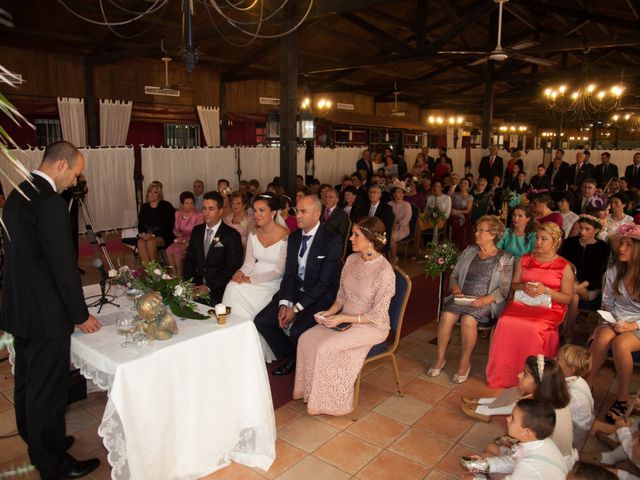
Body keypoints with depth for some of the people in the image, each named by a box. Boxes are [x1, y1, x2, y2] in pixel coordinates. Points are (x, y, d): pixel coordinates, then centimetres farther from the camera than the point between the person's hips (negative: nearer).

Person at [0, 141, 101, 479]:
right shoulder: (49, 203, -22)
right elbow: (64, 265, -21)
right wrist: (81, 315, -10)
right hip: (45, 315, -10)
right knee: (48, 391, 5)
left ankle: (35, 443, 42)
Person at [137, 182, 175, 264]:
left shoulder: (166, 206, 0)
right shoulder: (144, 207, 17)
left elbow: (167, 225, -8)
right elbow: (140, 223, 15)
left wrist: (153, 235, -17)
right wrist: (142, 233, -7)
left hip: (163, 236, -4)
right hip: (147, 235, 4)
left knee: (151, 242, -34)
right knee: (141, 243, -29)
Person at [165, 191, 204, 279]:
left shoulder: (198, 215, -8)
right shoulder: (178, 213, 9)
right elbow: (175, 229, 14)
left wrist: (185, 238, -16)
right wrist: (179, 235, -8)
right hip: (181, 240, 5)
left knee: (176, 251, -28)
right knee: (169, 250, -24)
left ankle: (180, 275, -8)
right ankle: (174, 274, -10)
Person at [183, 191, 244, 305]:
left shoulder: (232, 235, -5)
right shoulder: (197, 230, 12)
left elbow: (233, 267, -9)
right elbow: (189, 259, 14)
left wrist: (209, 287, -16)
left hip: (217, 288, -4)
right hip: (197, 284, 4)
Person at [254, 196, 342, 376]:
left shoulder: (332, 241, -15)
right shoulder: (294, 237, 7)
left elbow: (324, 282, -18)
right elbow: (289, 274, 6)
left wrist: (296, 308, -19)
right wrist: (284, 303, -10)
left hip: (320, 297, -7)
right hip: (295, 291, 7)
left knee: (296, 330, -28)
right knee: (261, 321, -6)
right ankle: (291, 357, 14)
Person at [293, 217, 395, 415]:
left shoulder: (384, 272, -22)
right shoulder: (351, 260, 0)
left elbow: (377, 316, -19)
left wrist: (342, 319, -22)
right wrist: (330, 312, -7)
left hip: (371, 327, -7)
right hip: (344, 320, 7)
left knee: (325, 348, -23)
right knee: (306, 338, -11)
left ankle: (327, 401, 1)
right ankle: (310, 391, 7)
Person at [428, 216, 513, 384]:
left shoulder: (504, 259, 3)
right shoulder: (469, 251, 15)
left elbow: (503, 289, -5)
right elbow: (454, 275, 16)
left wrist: (484, 300, -19)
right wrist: (455, 289, -5)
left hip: (486, 303, -3)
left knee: (468, 319, -33)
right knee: (446, 315, -26)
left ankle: (465, 362, -12)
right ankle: (440, 358, -9)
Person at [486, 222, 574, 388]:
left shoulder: (564, 267, 5)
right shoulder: (525, 259, 16)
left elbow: (567, 298, 3)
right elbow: (513, 284, 20)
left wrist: (546, 290, -13)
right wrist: (523, 287, -3)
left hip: (549, 308, -3)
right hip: (522, 303, 3)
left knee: (533, 328, -35)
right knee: (505, 323, -28)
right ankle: (501, 376, -16)